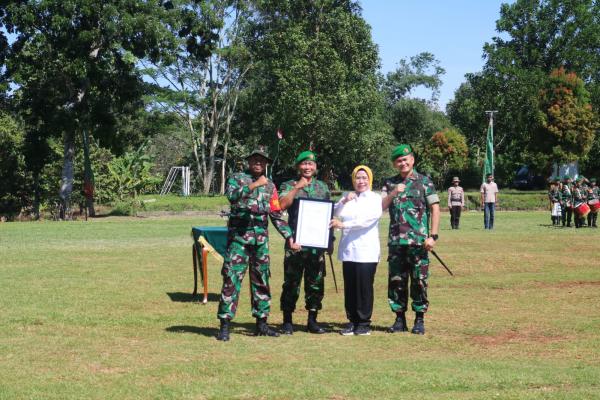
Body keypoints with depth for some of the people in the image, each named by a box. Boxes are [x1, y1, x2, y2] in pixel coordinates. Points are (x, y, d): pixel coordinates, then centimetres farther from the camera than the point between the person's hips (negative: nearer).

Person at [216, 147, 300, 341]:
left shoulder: (270, 186, 15)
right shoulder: (237, 178, 2)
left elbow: (277, 215, 15)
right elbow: (232, 196, -19)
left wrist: (289, 237, 8)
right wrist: (254, 185, -24)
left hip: (261, 237, 5)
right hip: (239, 235, -5)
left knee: (261, 279, 9)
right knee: (232, 278, -9)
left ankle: (261, 323, 18)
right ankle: (224, 325, -8)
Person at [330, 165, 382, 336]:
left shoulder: (375, 198, 0)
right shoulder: (348, 197, 16)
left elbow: (368, 219, -14)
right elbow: (336, 213, 4)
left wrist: (343, 224, -20)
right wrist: (344, 201, -14)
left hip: (366, 251, -4)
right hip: (348, 249, 4)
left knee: (364, 287, -5)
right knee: (349, 287, 6)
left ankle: (364, 323, 3)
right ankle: (352, 321, 14)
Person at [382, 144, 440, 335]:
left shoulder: (424, 181, 2)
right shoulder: (390, 183, 12)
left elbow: (435, 208, 0)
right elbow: (380, 207, 4)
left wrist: (433, 236, -8)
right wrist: (393, 193, -12)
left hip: (418, 241, -3)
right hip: (396, 241, 3)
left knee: (419, 281, -1)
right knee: (396, 281, 5)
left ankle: (419, 319, 8)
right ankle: (400, 318, 15)